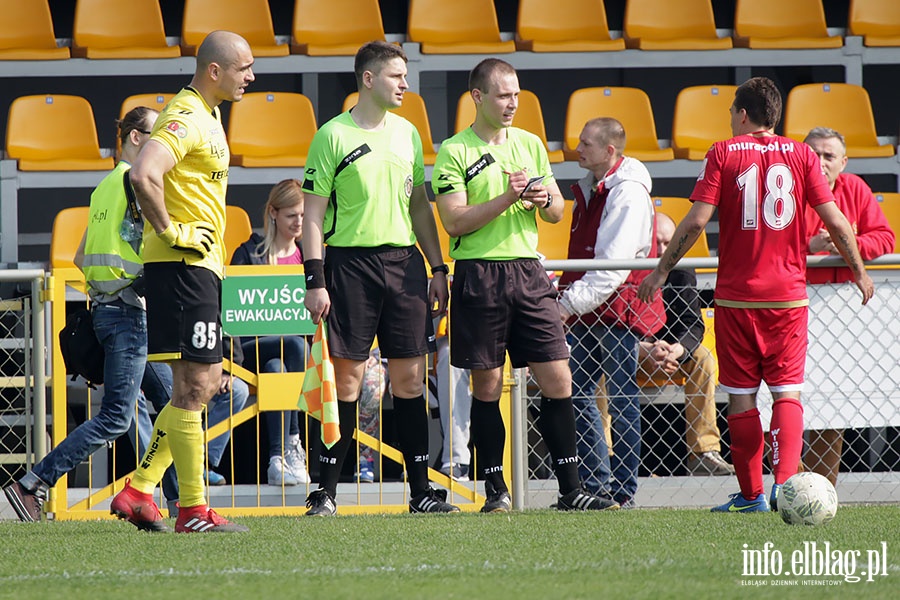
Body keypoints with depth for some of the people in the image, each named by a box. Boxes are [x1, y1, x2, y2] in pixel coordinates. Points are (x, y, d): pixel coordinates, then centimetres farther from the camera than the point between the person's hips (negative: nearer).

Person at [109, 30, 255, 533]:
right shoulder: (187, 118, -15)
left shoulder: (208, 115, 17)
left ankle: (139, 489, 13)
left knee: (205, 384, 12)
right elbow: (144, 175, -30)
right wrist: (170, 231, -21)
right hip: (181, 265, -10)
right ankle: (193, 510, -5)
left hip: (202, 266, 10)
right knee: (195, 385, -8)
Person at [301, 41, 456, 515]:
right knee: (347, 378, -5)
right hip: (350, 262, -5)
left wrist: (438, 269, 14)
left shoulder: (407, 133, 13)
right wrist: (314, 281, -11)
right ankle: (326, 492, 0)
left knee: (409, 376, 4)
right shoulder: (333, 136, -3)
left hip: (404, 261, 5)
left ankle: (421, 489, 7)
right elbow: (313, 214, -4)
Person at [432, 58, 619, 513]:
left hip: (528, 271, 4)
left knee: (558, 380, -2)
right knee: (487, 387, 1)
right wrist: (507, 198, -16)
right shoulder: (454, 151, -2)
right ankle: (496, 491, 8)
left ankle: (570, 489, 2)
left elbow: (557, 213, 18)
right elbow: (454, 220, -10)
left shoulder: (530, 144, 14)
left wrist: (544, 200, -4)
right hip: (479, 275, -4)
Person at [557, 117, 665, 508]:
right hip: (588, 314, 9)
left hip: (619, 311, -9)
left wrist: (572, 302, -21)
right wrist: (566, 296, 13)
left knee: (622, 401, -2)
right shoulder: (590, 189, 15)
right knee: (575, 395, 7)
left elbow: (613, 265, -20)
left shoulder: (628, 194, -14)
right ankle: (595, 482, 14)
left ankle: (624, 490, 2)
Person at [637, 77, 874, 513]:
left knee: (741, 395, 6)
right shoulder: (800, 155, 3)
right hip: (788, 296, 1)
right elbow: (834, 220, 0)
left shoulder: (723, 154, -2)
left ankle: (751, 495, 9)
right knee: (787, 391, 3)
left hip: (736, 296, -1)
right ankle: (785, 481, -16)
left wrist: (660, 271, 1)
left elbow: (696, 220, -8)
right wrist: (859, 272, 13)